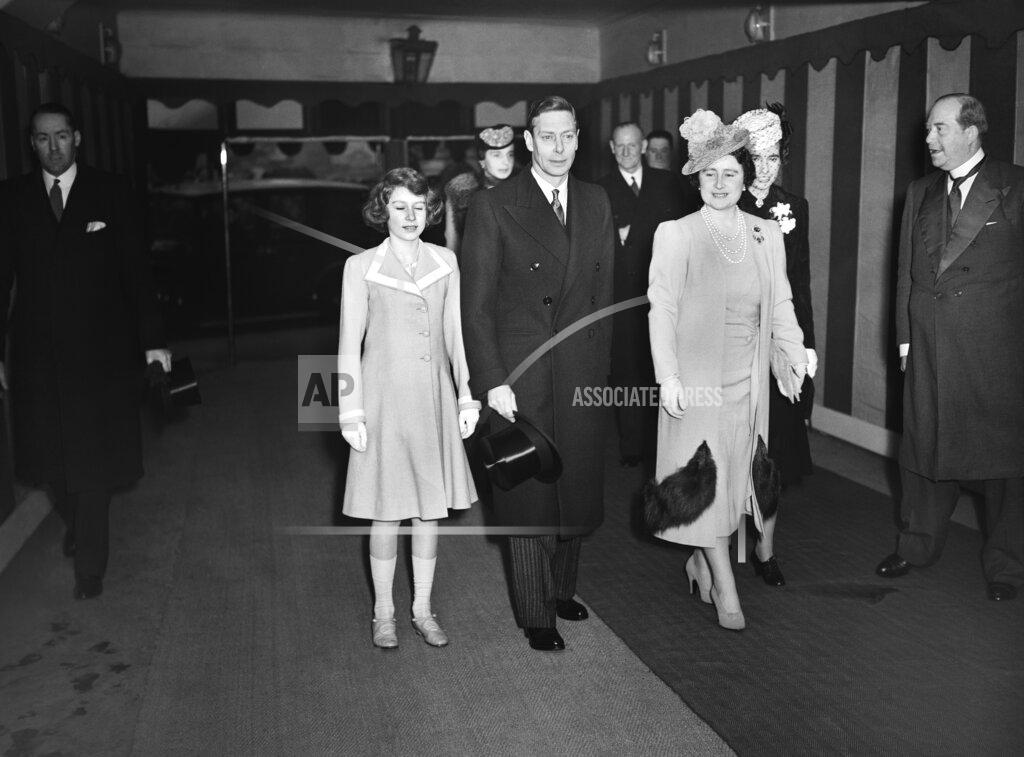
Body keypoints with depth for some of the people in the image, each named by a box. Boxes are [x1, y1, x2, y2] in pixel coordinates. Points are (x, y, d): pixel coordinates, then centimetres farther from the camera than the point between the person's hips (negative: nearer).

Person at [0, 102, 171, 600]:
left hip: (101, 351, -2)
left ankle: (90, 566, 13)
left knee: (94, 459, 1)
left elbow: (136, 270, -1)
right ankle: (75, 522, 37)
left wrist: (151, 338, -6)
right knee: (49, 454, 9)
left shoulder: (111, 193, 0)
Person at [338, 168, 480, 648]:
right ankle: (383, 613, 18)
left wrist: (466, 395, 5)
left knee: (430, 508, 8)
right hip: (385, 399, -3)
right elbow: (350, 344, -2)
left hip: (434, 399, 3)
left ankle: (423, 609, 21)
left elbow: (455, 333, 10)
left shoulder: (445, 262, 7)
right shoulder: (361, 267, -2)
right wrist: (351, 412, -5)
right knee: (387, 512, 3)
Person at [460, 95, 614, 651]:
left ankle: (562, 588, 36)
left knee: (577, 488, 13)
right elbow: (476, 304, -8)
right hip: (520, 375, -4)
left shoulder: (596, 203, 8)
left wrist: (598, 364, 6)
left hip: (582, 374, 4)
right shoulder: (493, 207, -7)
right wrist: (491, 381, -13)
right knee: (529, 495, 7)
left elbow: (602, 290, 12)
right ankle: (535, 613, 23)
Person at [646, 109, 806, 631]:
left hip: (748, 379, 4)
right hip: (695, 378, -4)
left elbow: (780, 303, 10)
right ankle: (725, 590, 7)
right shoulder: (675, 234, -4)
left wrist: (794, 352, -3)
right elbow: (662, 309, -6)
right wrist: (668, 377, -12)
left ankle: (701, 561, 31)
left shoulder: (767, 235, 8)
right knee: (703, 479, -3)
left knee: (735, 476, 11)